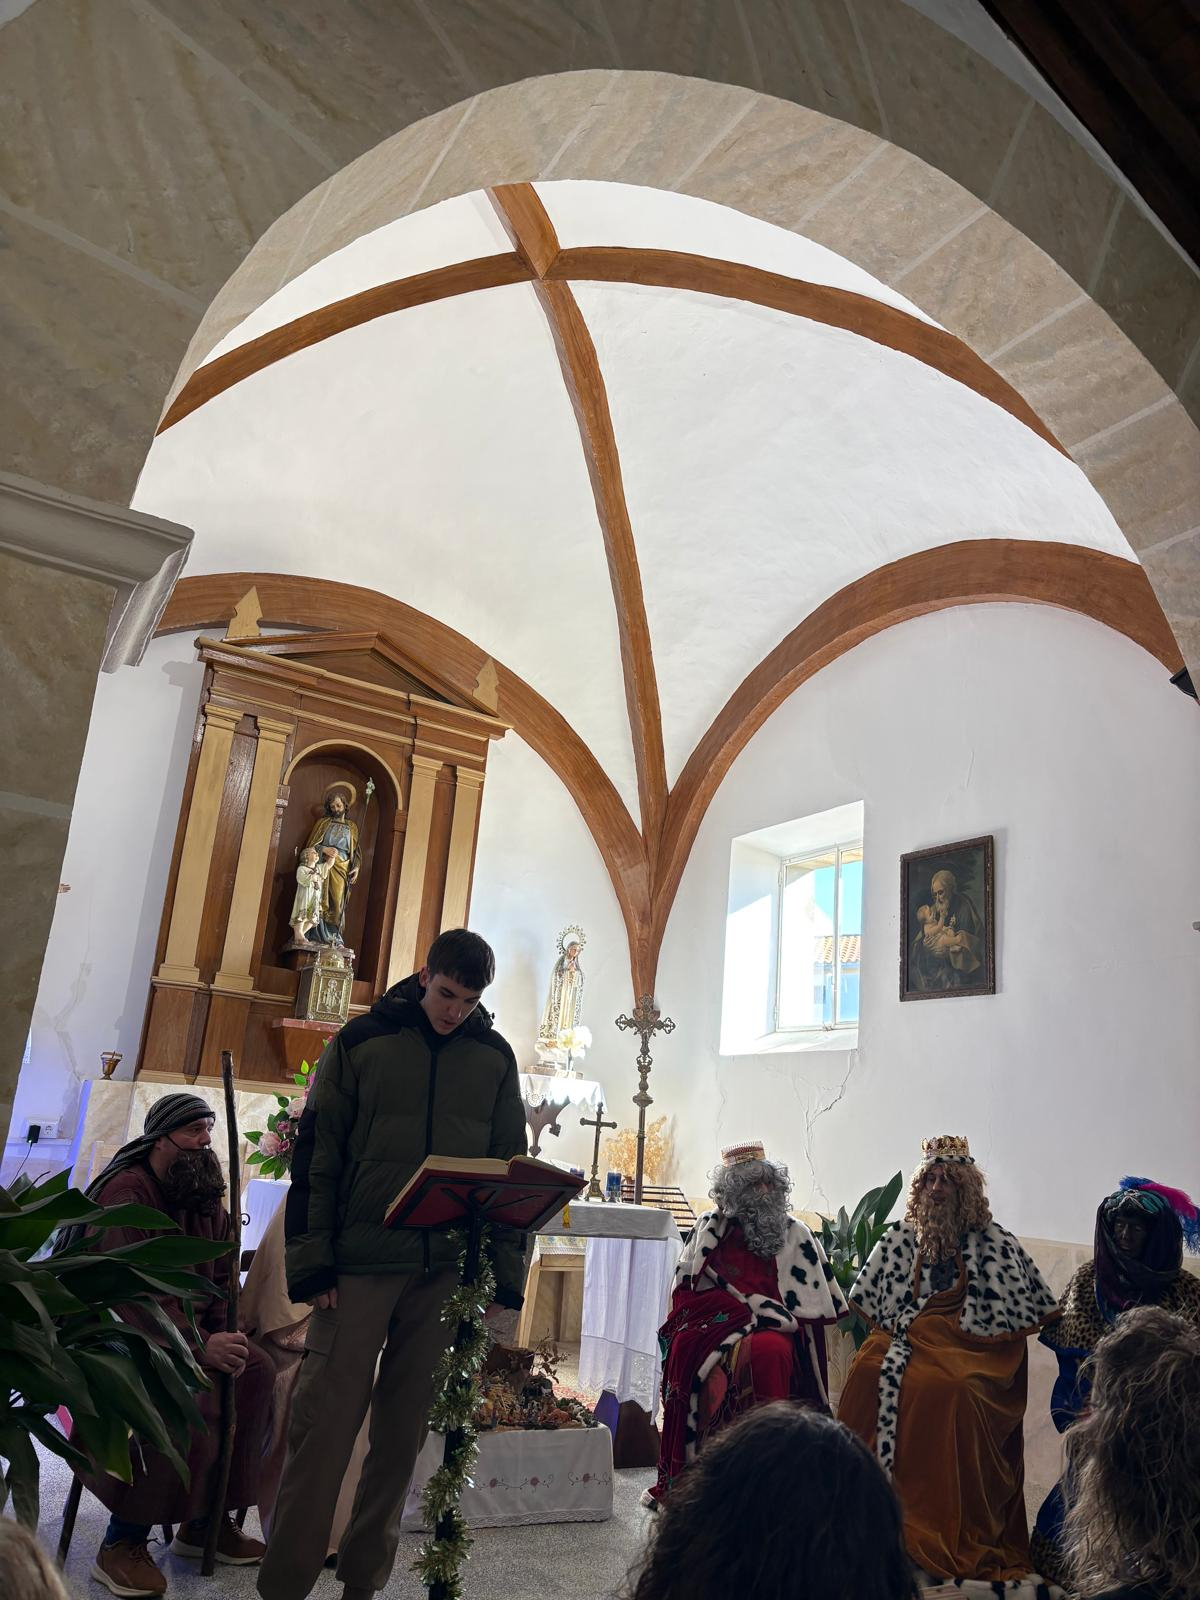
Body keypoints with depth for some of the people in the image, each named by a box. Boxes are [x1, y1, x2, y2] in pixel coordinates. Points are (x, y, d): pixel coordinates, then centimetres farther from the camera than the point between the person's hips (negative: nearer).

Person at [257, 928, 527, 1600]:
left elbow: (510, 1170, 9)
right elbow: (316, 1156, 0)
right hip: (362, 1261, -2)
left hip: (446, 1269, 2)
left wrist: (507, 1279, 4)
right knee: (325, 1419, 0)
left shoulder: (495, 1056, 6)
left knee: (405, 1426, 9)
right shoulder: (362, 1041, 0)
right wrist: (315, 1266, -6)